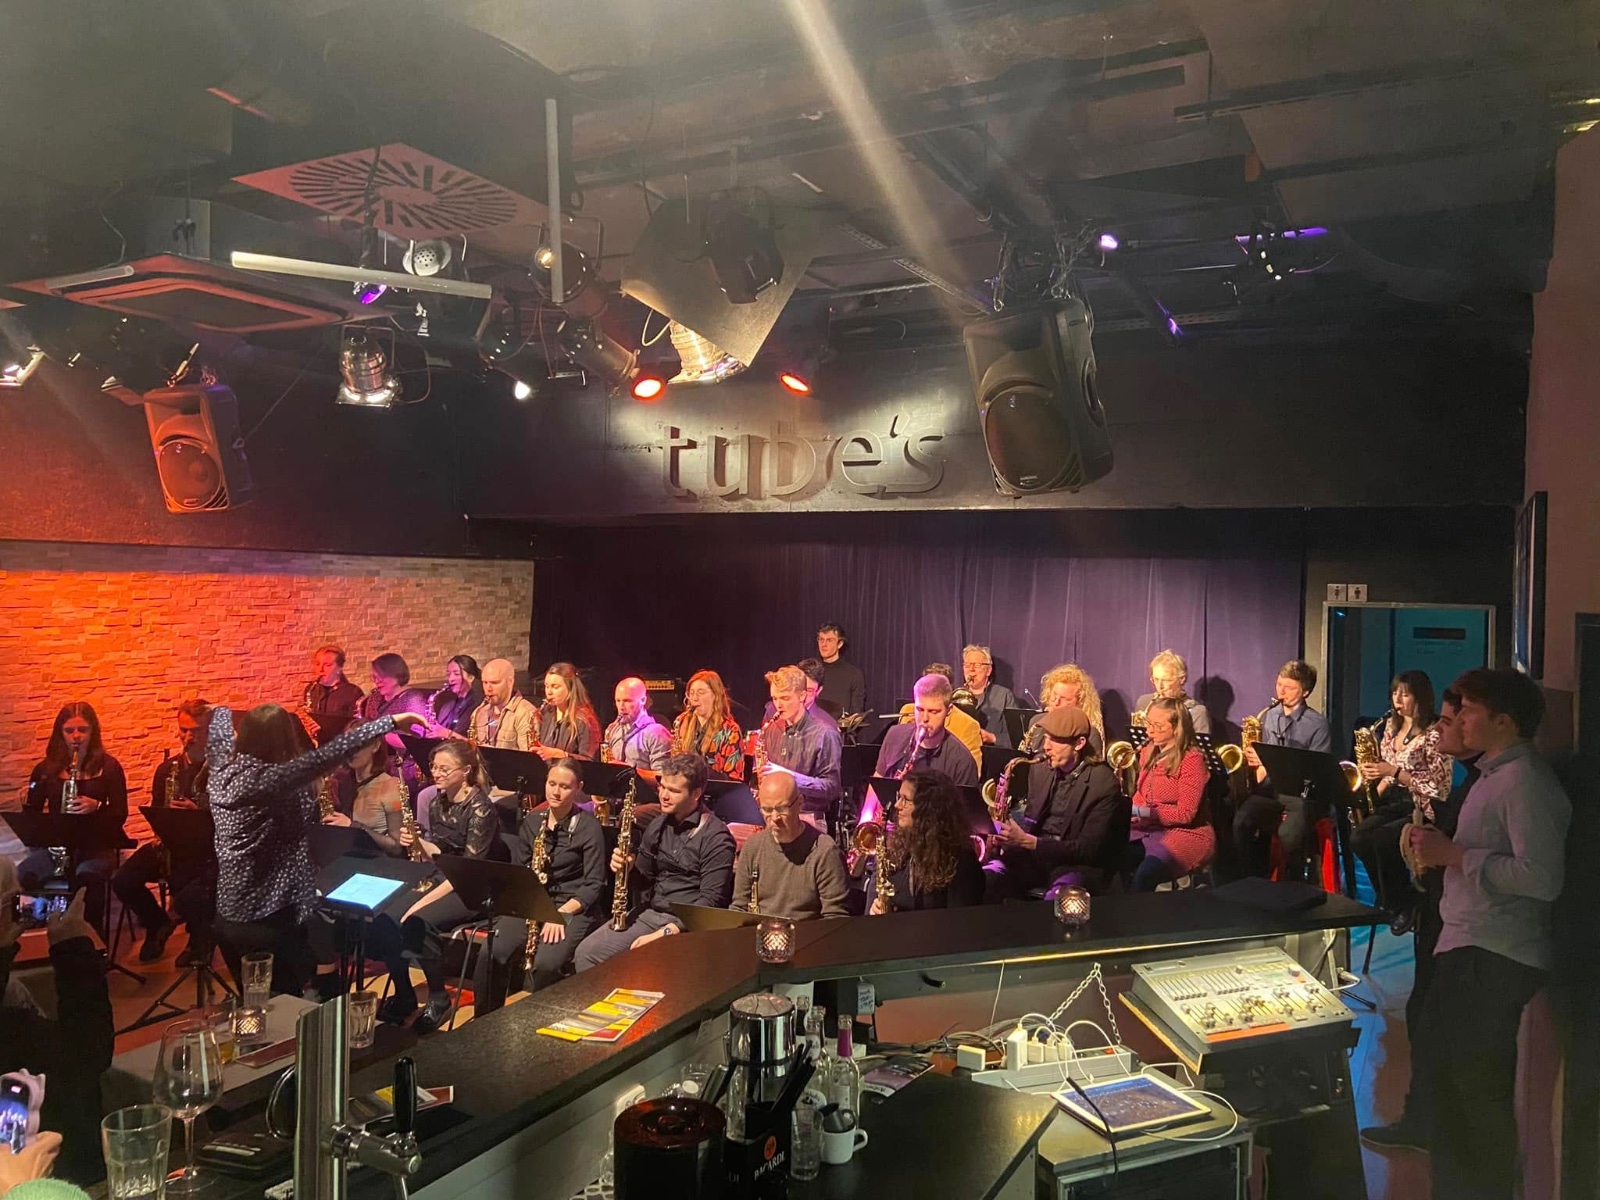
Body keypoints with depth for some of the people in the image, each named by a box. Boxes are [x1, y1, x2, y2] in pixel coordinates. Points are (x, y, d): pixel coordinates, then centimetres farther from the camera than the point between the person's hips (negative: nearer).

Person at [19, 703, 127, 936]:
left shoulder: (108, 766, 2)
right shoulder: (47, 768, 9)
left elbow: (120, 814, 1)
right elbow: (30, 812, 11)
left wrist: (97, 807, -19)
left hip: (97, 846, -3)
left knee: (89, 877, -37)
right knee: (25, 874, -30)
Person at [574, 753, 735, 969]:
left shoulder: (716, 838, -11)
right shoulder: (658, 826, 11)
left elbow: (710, 901, -17)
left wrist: (665, 932, -24)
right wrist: (627, 869, -4)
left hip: (685, 924, -7)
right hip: (647, 913, 7)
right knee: (586, 953, -7)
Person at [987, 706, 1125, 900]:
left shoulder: (1103, 783, -11)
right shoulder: (1040, 769, 8)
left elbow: (1088, 849, -15)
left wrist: (1027, 841, -23)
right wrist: (1012, 834, -7)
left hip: (1077, 864, -5)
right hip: (1034, 856, 5)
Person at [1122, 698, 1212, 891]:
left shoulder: (1192, 759, -12)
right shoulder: (1148, 752, 10)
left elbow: (1185, 814, -15)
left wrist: (1144, 813, -22)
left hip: (1187, 833, -6)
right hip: (1150, 830, 6)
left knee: (1146, 873, -33)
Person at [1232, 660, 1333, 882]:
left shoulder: (1318, 724, -5)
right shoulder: (1270, 716, 12)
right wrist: (1258, 780, -2)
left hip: (1303, 794, -4)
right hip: (1271, 789, 4)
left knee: (1289, 833, -33)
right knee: (1241, 822, -26)